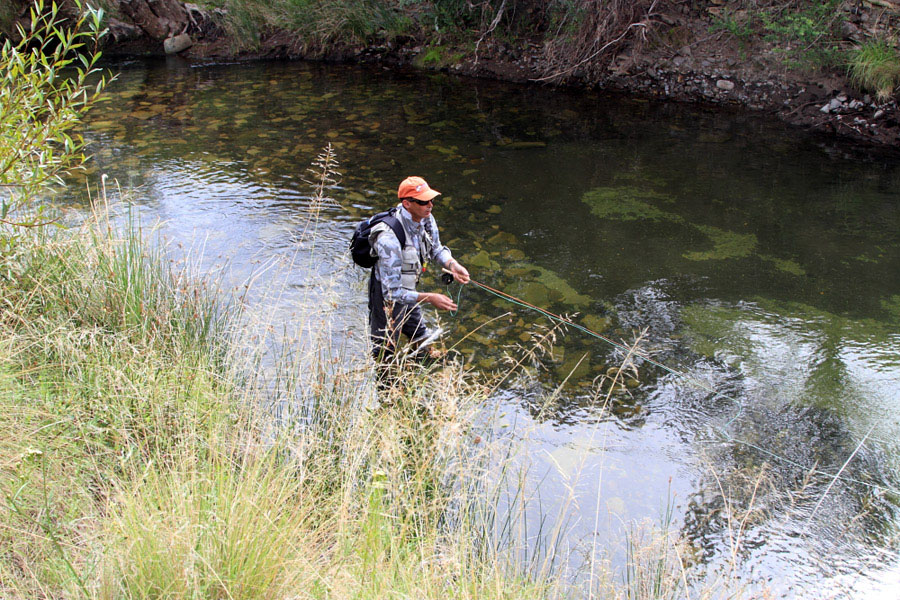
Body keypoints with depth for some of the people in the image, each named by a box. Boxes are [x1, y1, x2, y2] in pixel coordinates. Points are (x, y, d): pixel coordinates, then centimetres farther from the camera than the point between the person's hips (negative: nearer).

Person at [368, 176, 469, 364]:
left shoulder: (426, 219, -14)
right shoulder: (390, 239, -38)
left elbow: (436, 249, 6)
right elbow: (392, 292, -36)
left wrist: (452, 264, -15)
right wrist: (429, 298, -40)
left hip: (407, 293, 8)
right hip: (386, 297, -8)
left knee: (423, 342, 24)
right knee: (385, 354, 8)